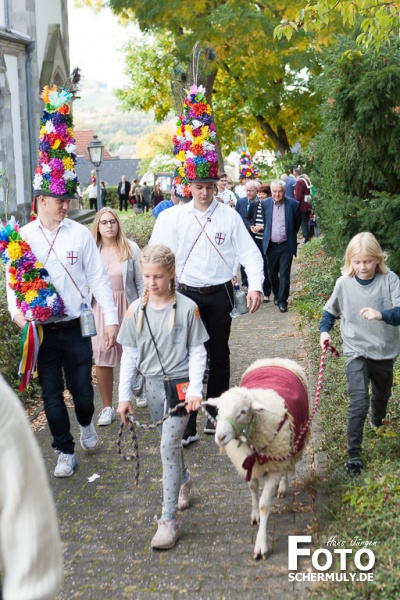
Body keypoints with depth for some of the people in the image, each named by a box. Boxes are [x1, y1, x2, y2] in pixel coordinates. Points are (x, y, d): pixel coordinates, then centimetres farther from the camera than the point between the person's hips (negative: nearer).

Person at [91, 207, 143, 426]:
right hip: (99, 308, 0)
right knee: (102, 356, -1)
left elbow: (141, 282, 1)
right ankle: (107, 407, 12)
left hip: (127, 307, 0)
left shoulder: (131, 248, -3)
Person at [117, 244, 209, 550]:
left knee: (169, 444, -12)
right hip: (153, 384, 4)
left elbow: (197, 352, -5)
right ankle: (184, 479, 49)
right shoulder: (136, 310, -1)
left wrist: (195, 389, -14)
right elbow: (130, 355, 4)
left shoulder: (187, 308, -10)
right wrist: (124, 395, 1)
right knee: (171, 441, 18)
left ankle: (169, 520, -6)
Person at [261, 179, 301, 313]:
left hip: (286, 245, -2)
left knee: (284, 274, -3)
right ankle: (276, 295, 34)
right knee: (272, 273, 13)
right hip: (271, 245, 2)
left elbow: (297, 223, 8)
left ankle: (282, 301, 5)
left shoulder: (293, 204, -7)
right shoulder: (265, 204, -2)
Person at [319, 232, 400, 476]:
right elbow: (330, 310, 8)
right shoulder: (344, 283, -8)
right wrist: (324, 330, -9)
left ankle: (377, 421, 59)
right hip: (357, 351, -2)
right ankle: (354, 454, -5)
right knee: (359, 402, -15)